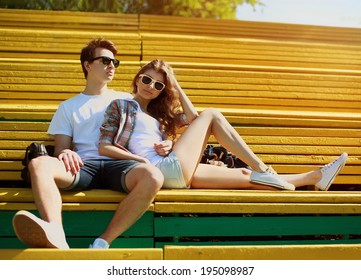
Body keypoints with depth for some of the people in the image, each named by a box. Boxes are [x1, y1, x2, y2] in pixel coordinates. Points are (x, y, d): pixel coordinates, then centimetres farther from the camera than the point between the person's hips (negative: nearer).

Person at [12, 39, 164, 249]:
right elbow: (61, 148, 16)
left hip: (118, 165, 0)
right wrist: (66, 154, -10)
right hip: (83, 165, 1)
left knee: (153, 176, -36)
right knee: (39, 164, -32)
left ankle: (102, 243, -38)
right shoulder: (69, 107, 26)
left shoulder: (125, 100, 27)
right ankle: (57, 239, -53)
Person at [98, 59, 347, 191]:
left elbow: (192, 118, 17)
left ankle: (315, 177, 18)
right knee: (211, 115, -3)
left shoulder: (159, 113, 29)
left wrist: (175, 85, 19)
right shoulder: (121, 106, 8)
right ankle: (262, 169, -3)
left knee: (245, 176, 9)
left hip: (177, 174, 7)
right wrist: (139, 158, -15)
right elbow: (104, 146, -3)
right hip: (165, 167, -7)